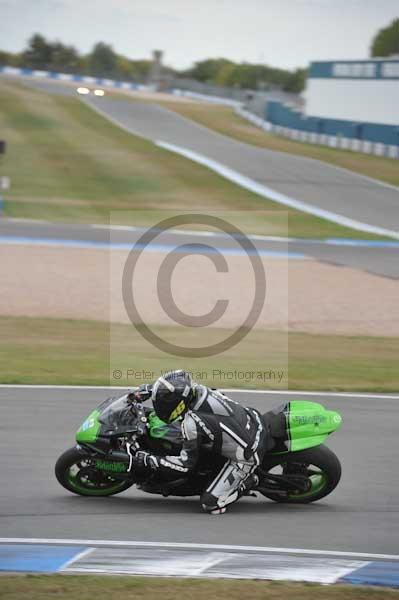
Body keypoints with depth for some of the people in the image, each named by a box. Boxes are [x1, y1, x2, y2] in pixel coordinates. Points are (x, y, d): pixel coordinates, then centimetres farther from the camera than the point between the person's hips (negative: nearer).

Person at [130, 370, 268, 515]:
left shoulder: (192, 423, -29)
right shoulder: (198, 389, -9)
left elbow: (186, 463, -20)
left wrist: (147, 460, -17)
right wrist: (147, 389, 16)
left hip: (247, 457, -8)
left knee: (210, 504, -9)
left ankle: (248, 482, 6)